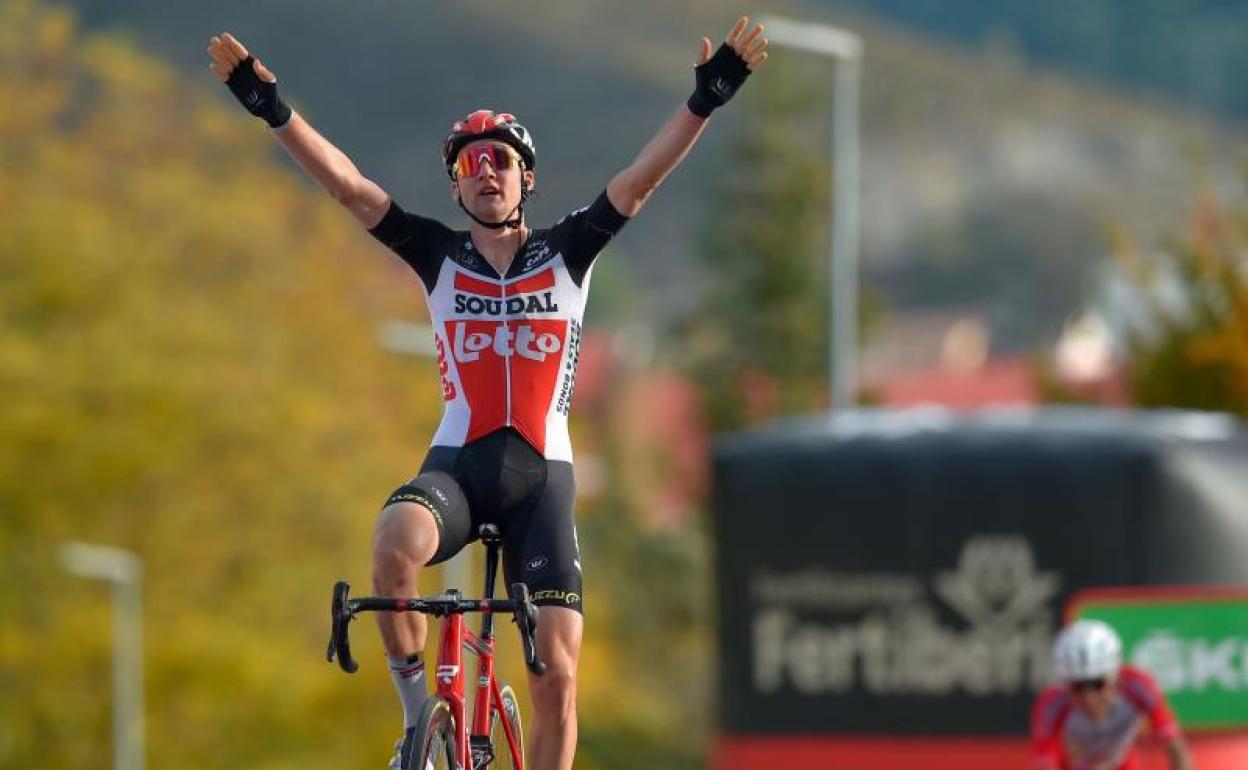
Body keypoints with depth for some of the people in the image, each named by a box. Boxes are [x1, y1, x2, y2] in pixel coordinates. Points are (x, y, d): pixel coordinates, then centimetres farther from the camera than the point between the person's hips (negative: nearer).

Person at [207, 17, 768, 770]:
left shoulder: (567, 253, 7)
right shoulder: (439, 256, 7)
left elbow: (641, 178, -4)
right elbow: (347, 184, -1)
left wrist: (706, 99, -16)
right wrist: (273, 108, -12)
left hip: (542, 473, 1)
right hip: (458, 462, -1)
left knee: (557, 672, -7)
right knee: (396, 544, -35)